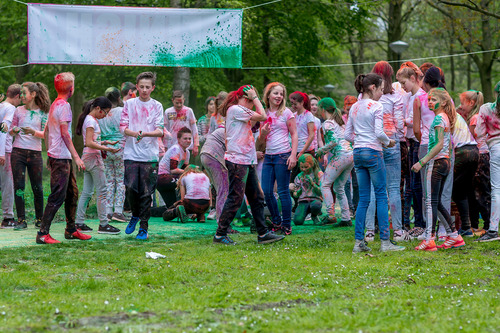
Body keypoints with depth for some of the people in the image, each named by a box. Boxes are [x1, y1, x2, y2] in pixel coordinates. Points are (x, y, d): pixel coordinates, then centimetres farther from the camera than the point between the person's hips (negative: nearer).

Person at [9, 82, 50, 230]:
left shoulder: (42, 113, 3)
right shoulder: (19, 111, 8)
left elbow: (45, 134, -1)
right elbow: (11, 131, 13)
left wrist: (33, 132, -19)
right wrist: (14, 131, -10)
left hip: (35, 153, -1)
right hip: (18, 151, 1)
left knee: (37, 188, 1)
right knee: (19, 186, -3)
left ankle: (39, 219, 15)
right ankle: (21, 220, 1)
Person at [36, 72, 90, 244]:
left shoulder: (54, 104, 15)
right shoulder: (64, 106, -13)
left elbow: (46, 130, 21)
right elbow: (65, 133, -17)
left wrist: (49, 152, 25)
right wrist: (76, 156, -16)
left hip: (55, 155, 10)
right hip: (61, 157, -10)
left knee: (72, 192, 16)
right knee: (57, 196, -10)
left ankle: (71, 230, 23)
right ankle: (43, 233, -11)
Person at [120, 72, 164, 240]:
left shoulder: (157, 106, 7)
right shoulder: (129, 104, 9)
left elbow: (160, 131, -1)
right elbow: (123, 127, 3)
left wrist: (145, 134, -20)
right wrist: (134, 133, -17)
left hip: (150, 156, 0)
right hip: (131, 154, 0)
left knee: (146, 193, -1)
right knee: (131, 188, -9)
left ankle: (143, 227, 8)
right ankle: (135, 215, 19)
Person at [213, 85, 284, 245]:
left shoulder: (239, 111, 21)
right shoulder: (235, 109, -11)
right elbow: (262, 116, -11)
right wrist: (255, 97, -3)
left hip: (247, 162, 11)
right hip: (237, 161, -10)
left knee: (257, 197, 10)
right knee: (235, 198, -8)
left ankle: (263, 233, 14)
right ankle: (220, 235, -3)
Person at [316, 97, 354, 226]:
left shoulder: (327, 123, -4)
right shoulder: (340, 121, 21)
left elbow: (334, 142, -17)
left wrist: (321, 151, -2)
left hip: (340, 156, -8)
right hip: (351, 154, 8)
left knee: (325, 184, -1)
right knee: (339, 187, 13)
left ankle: (330, 214, -11)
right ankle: (346, 219, 8)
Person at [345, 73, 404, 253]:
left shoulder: (354, 108, 13)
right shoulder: (376, 107, -8)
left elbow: (347, 135, 13)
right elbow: (379, 132, -16)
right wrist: (388, 142, 1)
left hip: (358, 153, 7)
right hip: (373, 153, -7)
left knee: (363, 198, 9)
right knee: (381, 197, -2)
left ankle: (359, 242, 6)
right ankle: (385, 241, -3)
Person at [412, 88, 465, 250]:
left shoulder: (439, 118, -12)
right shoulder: (446, 118, 16)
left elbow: (439, 144, -19)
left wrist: (422, 162, -20)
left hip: (436, 162, -10)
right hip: (445, 161, 10)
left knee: (431, 202, -9)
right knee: (437, 203, 14)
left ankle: (429, 240, -12)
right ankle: (454, 236, 15)